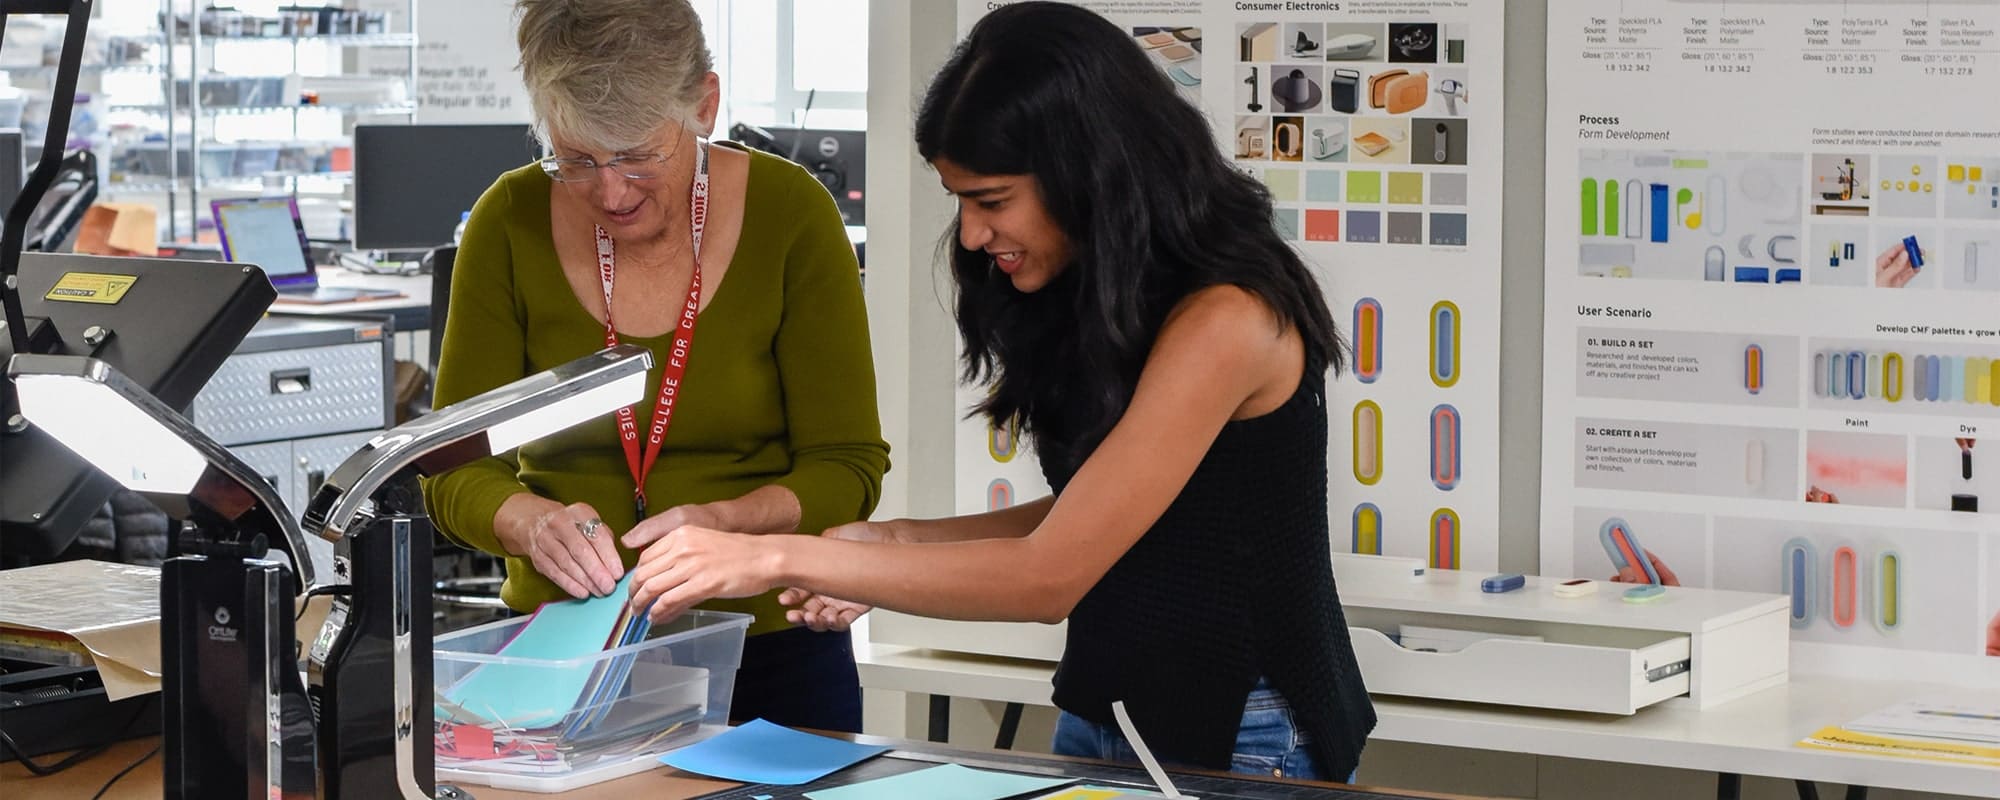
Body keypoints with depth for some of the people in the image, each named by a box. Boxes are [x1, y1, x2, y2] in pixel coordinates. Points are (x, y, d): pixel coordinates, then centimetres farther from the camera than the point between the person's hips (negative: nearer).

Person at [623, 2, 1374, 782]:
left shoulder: (1223, 321, -21)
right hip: (1106, 719, 8)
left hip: (1238, 745, -8)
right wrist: (894, 544, -2)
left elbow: (1049, 575, -23)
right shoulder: (1104, 305, 7)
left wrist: (781, 557, -21)